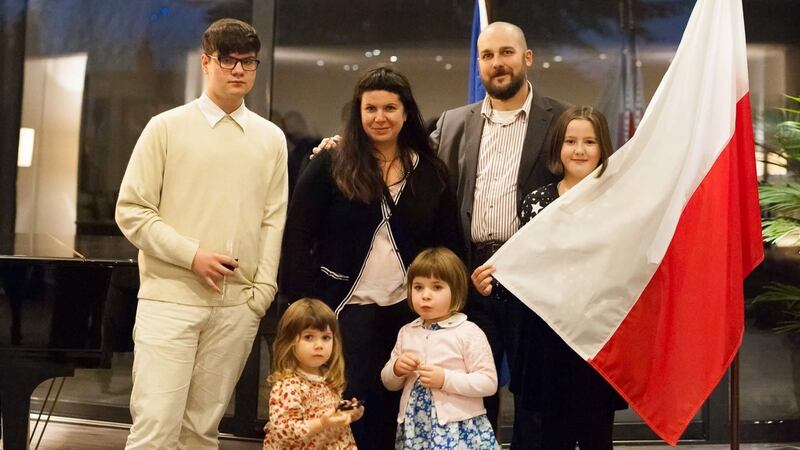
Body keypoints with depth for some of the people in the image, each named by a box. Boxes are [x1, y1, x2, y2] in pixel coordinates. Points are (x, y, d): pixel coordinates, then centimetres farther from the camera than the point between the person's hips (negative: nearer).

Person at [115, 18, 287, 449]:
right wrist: (192, 255, -11)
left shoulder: (271, 139, 9)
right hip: (170, 299, -2)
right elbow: (132, 211, -1)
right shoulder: (166, 127, 2)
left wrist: (263, 289, 1)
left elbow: (273, 219, 9)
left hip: (237, 305, 3)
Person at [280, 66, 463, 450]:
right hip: (346, 309, -2)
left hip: (410, 311, 3)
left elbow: (450, 246, 8)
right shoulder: (329, 166, -1)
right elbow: (298, 240, -3)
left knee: (396, 412, 9)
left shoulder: (431, 173, 6)